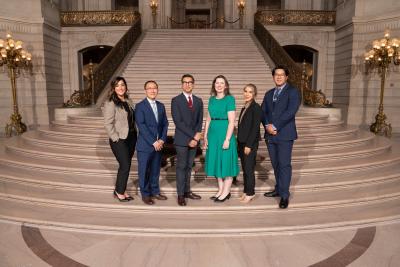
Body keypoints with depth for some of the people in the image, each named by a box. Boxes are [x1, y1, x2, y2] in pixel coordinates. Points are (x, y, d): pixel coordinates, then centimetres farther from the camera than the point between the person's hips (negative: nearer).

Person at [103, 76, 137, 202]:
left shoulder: (128, 101, 9)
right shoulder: (110, 103, -12)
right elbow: (108, 124, -15)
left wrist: (135, 133, 7)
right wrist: (116, 138, -15)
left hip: (131, 137, 7)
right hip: (119, 140, -7)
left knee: (126, 165, 12)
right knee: (125, 166, -4)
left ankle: (120, 189, 27)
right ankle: (119, 192, 16)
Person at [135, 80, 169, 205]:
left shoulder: (161, 106, 11)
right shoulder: (140, 106, -7)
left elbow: (165, 124, 10)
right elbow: (141, 126, -14)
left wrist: (162, 140, -5)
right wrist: (153, 142, -17)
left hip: (158, 144, 5)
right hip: (145, 145, -5)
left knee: (155, 170, 14)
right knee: (144, 170, 4)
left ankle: (155, 191, 29)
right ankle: (145, 194, 19)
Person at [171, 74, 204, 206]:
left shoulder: (198, 101, 11)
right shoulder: (176, 100, -4)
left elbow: (199, 120, 9)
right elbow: (178, 122, -12)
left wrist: (197, 135, -8)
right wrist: (193, 135, -16)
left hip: (194, 139, 4)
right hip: (182, 139, -4)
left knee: (189, 166, 12)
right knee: (181, 167, 1)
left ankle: (187, 191, 23)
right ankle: (180, 195, 9)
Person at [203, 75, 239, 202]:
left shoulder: (229, 99, -7)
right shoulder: (211, 99, 10)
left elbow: (231, 121, -12)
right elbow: (208, 119, 12)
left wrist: (227, 139, -17)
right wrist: (205, 136, 9)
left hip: (225, 133, -6)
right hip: (213, 133, 6)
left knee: (226, 161, 1)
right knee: (216, 160, 11)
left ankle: (226, 192, 14)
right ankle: (220, 190, 24)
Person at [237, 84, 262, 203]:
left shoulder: (256, 108, -11)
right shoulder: (244, 108, 13)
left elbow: (255, 128, -16)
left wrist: (249, 145, -18)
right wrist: (239, 144, 12)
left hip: (250, 144, -7)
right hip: (242, 143, 7)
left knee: (249, 169, 0)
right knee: (244, 169, 13)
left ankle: (250, 193, 14)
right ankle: (246, 191, 24)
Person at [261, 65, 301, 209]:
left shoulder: (293, 92, -1)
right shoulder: (269, 93, 17)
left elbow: (290, 112, -14)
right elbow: (263, 111, 9)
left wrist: (275, 126, -16)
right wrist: (267, 125, -10)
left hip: (284, 134, -5)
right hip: (270, 134, 6)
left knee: (284, 164, -4)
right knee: (275, 164, 13)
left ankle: (284, 195, 3)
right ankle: (278, 189, 26)